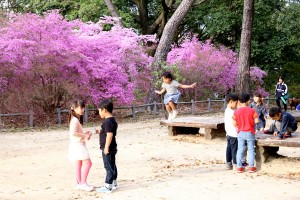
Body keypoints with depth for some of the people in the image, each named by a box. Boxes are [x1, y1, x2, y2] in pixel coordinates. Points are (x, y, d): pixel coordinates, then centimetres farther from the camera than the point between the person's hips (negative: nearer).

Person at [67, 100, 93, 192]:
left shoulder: (77, 119, 15)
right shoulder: (75, 120, -18)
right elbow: (73, 133, -28)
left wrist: (84, 134, 5)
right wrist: (84, 136, -20)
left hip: (79, 144, 11)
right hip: (78, 144, -11)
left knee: (79, 164, 14)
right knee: (87, 162, -13)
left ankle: (79, 183, 20)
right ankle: (83, 183, -11)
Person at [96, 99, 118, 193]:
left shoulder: (107, 121, -20)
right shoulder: (112, 120, 11)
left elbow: (109, 135, -26)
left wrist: (106, 147, -25)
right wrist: (101, 132, 14)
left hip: (107, 149, -10)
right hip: (112, 148, 10)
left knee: (109, 167, -6)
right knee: (112, 166, 18)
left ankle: (108, 186, -2)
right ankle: (113, 183, 29)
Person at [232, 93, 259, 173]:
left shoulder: (236, 111, -4)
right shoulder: (251, 110, -9)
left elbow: (234, 123, -4)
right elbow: (256, 121, -11)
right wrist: (251, 121, 9)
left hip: (240, 133, 2)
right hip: (250, 132, -2)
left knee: (240, 149, 7)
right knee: (251, 149, 6)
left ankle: (239, 166, 7)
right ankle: (251, 166, 7)